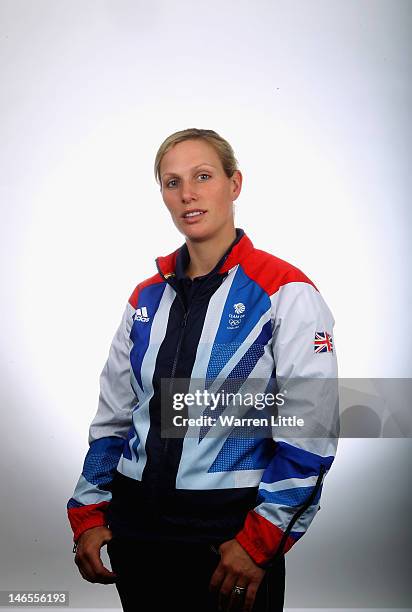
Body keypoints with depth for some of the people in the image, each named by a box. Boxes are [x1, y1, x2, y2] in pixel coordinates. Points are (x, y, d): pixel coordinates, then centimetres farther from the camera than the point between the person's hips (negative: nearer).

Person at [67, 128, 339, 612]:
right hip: (135, 524, 5)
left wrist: (259, 540, -15)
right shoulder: (147, 298, 8)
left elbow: (310, 434, -13)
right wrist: (89, 515, 5)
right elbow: (112, 417, 12)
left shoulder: (285, 292, -9)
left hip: (230, 531, -5)